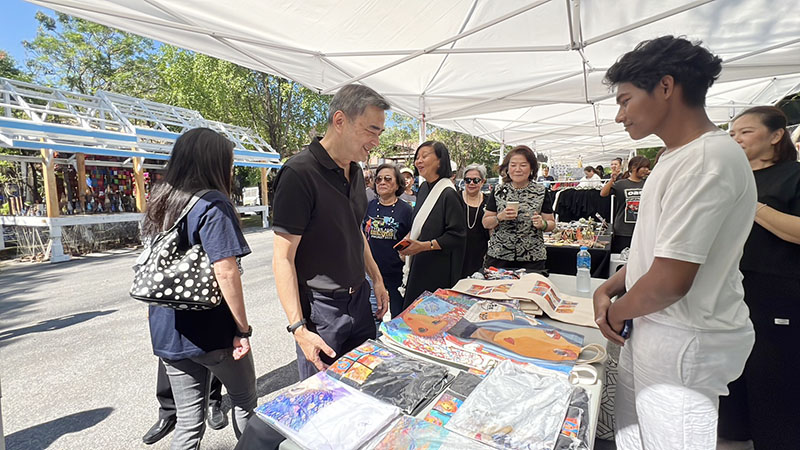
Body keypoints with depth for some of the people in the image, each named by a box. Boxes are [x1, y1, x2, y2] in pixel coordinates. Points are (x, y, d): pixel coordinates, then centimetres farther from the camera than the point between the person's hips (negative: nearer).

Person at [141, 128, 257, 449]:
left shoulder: (159, 203, 6)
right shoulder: (212, 204, -18)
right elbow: (225, 272, -25)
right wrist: (243, 329, -16)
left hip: (167, 333, 7)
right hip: (211, 332, -7)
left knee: (188, 421, 20)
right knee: (245, 401, 19)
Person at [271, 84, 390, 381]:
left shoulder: (354, 171, 7)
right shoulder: (300, 173, -19)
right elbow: (283, 258, -19)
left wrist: (377, 279, 15)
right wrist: (298, 328, -21)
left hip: (359, 298, 8)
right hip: (319, 308, -7)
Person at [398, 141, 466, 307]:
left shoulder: (449, 194, -17)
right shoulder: (424, 188, 9)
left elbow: (457, 235, -18)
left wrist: (424, 245, -23)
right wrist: (409, 237, 6)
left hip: (439, 270, -8)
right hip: (419, 265, 8)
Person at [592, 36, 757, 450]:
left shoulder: (708, 160, -21)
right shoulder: (680, 157, 10)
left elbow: (669, 281, -24)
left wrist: (616, 312, -7)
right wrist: (608, 290, 2)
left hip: (683, 342, -8)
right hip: (652, 331, 9)